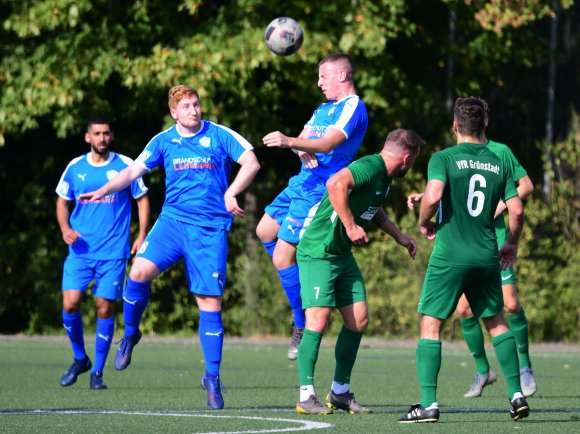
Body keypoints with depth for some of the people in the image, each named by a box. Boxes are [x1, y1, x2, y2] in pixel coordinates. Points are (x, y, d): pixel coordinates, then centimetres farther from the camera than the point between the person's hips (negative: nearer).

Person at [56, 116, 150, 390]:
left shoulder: (125, 166, 0)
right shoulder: (74, 168, 6)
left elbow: (142, 200, 8)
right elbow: (62, 202, 16)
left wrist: (142, 235, -2)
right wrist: (65, 228, -2)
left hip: (114, 252, -2)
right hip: (81, 250, 2)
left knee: (105, 308, -3)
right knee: (70, 304, -10)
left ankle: (97, 372, 9)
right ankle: (80, 359, 13)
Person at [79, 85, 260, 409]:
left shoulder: (220, 136, 2)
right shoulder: (164, 141, 10)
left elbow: (251, 163, -5)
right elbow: (134, 170, 11)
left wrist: (231, 192, -20)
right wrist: (104, 190, -4)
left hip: (211, 228, -2)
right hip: (173, 220, 2)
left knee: (211, 302, -4)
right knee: (140, 270, -24)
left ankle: (213, 376, 7)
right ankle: (130, 333, 1)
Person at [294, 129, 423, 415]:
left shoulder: (385, 177, 11)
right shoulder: (370, 167, -20)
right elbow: (336, 183, -38)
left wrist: (398, 236, 32)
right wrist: (351, 226, -31)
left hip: (343, 254, 10)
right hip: (318, 252, -10)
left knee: (358, 320, 6)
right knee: (318, 321, -15)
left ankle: (340, 391, 16)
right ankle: (306, 396, -11)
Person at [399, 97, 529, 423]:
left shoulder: (443, 158, -5)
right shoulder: (499, 163, 7)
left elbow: (433, 197, -21)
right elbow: (517, 211, 3)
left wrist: (424, 223, -1)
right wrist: (512, 244, 20)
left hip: (450, 256, -4)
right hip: (487, 256, 4)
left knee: (430, 326, 0)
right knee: (497, 323, 19)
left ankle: (429, 404, -9)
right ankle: (517, 394, 15)